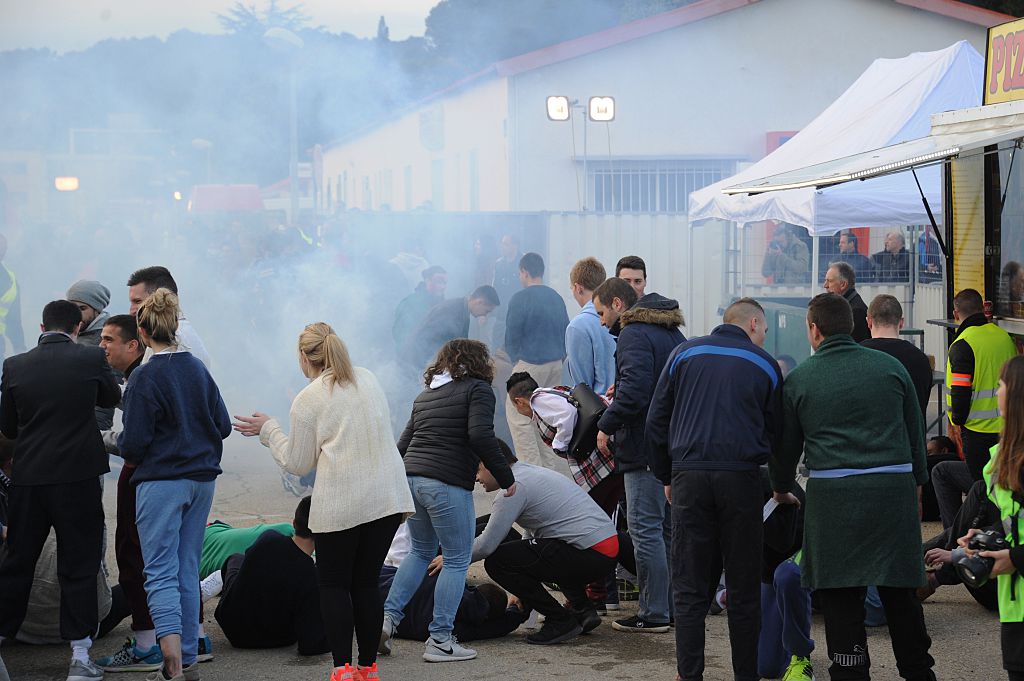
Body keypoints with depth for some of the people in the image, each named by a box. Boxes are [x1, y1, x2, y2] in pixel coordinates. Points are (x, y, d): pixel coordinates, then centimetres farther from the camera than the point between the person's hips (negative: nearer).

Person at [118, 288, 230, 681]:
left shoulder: (145, 377, -13)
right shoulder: (198, 369, 5)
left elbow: (133, 443, -14)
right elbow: (223, 425, 10)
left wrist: (122, 446, 8)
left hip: (161, 482, -6)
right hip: (202, 480, 6)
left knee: (160, 572, -3)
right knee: (188, 570, 13)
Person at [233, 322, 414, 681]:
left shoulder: (307, 400, -3)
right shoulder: (368, 379, 12)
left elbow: (298, 464, 2)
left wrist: (268, 430, 14)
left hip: (339, 504, -5)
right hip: (388, 497, 5)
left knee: (334, 584, 6)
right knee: (366, 582, 12)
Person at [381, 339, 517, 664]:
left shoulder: (425, 395, 20)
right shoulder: (477, 389, -1)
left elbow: (403, 445, 21)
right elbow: (481, 435, -15)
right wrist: (506, 477, -9)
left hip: (411, 477, 7)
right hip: (448, 485, -7)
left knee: (421, 551, 24)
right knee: (457, 561, 3)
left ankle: (388, 616, 12)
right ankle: (440, 641, 1)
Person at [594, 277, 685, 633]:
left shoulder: (634, 334, -13)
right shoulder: (672, 333, 18)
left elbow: (635, 389, -25)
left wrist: (607, 425, -14)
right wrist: (619, 394, 20)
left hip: (646, 447, -10)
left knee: (645, 529, -5)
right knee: (668, 527, 15)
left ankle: (654, 613, -3)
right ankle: (674, 608, 19)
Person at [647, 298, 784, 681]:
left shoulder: (684, 354, 11)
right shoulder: (764, 365, 9)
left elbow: (656, 420, 9)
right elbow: (775, 434, 15)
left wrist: (666, 477, 17)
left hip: (689, 477, 1)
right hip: (741, 478, -1)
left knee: (690, 589, 4)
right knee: (743, 591, 6)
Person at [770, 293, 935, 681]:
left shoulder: (799, 380, 3)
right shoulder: (890, 367, 8)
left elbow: (785, 445, 11)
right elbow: (915, 431, 13)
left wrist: (781, 489, 28)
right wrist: (916, 482, 25)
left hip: (833, 494, -2)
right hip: (894, 486, 2)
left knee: (840, 593, 4)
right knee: (899, 589, 12)